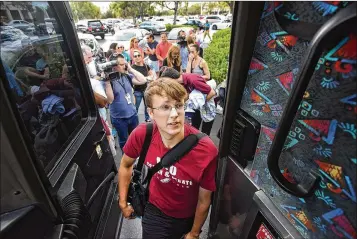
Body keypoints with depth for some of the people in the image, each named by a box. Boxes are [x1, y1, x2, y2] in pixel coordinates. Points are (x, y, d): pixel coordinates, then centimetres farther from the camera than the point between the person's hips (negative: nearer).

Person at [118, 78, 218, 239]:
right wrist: (123, 202, 3)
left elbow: (204, 200, -16)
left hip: (187, 218, 1)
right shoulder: (142, 135, -27)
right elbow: (125, 165, -4)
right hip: (155, 209, 0)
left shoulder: (206, 151, -33)